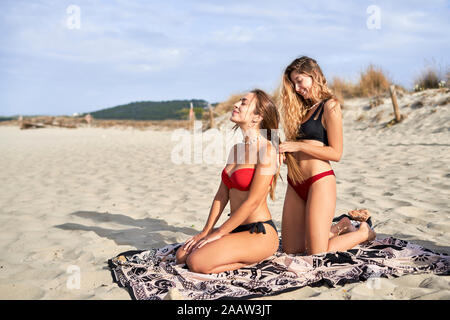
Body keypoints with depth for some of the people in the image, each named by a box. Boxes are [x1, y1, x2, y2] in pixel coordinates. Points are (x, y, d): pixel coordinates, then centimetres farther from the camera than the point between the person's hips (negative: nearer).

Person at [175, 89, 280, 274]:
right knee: (182, 255, -2)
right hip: (237, 230, 8)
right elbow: (222, 195, 12)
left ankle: (253, 260, -2)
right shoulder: (236, 148, 12)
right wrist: (206, 231, 5)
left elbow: (253, 201, -18)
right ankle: (248, 256, 8)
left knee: (197, 263, -23)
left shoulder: (266, 149, -15)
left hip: (260, 233, -8)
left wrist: (217, 234, -14)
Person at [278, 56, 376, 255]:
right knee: (290, 250, 11)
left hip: (319, 181, -8)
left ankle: (364, 232, 20)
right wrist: (286, 153, -2)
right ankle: (340, 228, 32)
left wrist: (299, 146, -15)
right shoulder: (302, 108, 17)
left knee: (317, 254, -6)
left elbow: (336, 153, -11)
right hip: (295, 185, 8)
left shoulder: (330, 106, -5)